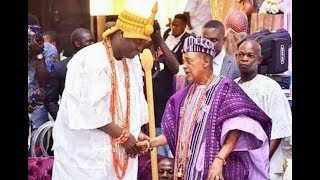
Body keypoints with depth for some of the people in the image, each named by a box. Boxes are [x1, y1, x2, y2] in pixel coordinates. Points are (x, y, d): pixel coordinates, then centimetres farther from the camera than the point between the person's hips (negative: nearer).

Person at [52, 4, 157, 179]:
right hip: (86, 151, -7)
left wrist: (135, 132, 5)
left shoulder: (132, 60, 6)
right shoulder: (91, 61, -19)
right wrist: (124, 135, -15)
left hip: (119, 149, 7)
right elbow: (91, 111, -23)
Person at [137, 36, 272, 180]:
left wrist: (219, 159, -25)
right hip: (190, 168, 6)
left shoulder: (224, 88, -7)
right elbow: (174, 132, 14)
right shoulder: (185, 95, 13)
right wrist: (150, 143, 3)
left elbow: (235, 130, -17)